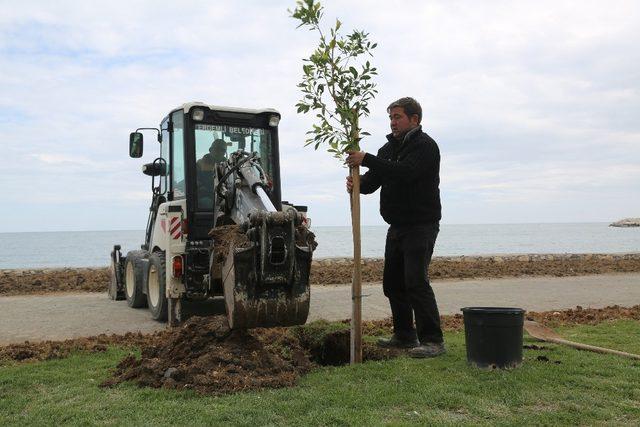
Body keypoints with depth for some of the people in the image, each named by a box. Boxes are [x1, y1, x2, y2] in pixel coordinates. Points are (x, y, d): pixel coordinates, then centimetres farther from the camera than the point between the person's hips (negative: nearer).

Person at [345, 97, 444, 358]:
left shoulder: (425, 146, -11)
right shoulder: (389, 148, 15)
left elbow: (405, 172, -29)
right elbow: (373, 181, 9)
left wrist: (367, 159, -29)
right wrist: (357, 182, -15)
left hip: (421, 226, -9)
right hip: (397, 227, 9)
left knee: (416, 281, -16)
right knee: (393, 283, 11)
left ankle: (433, 340, -10)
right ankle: (405, 335, 23)